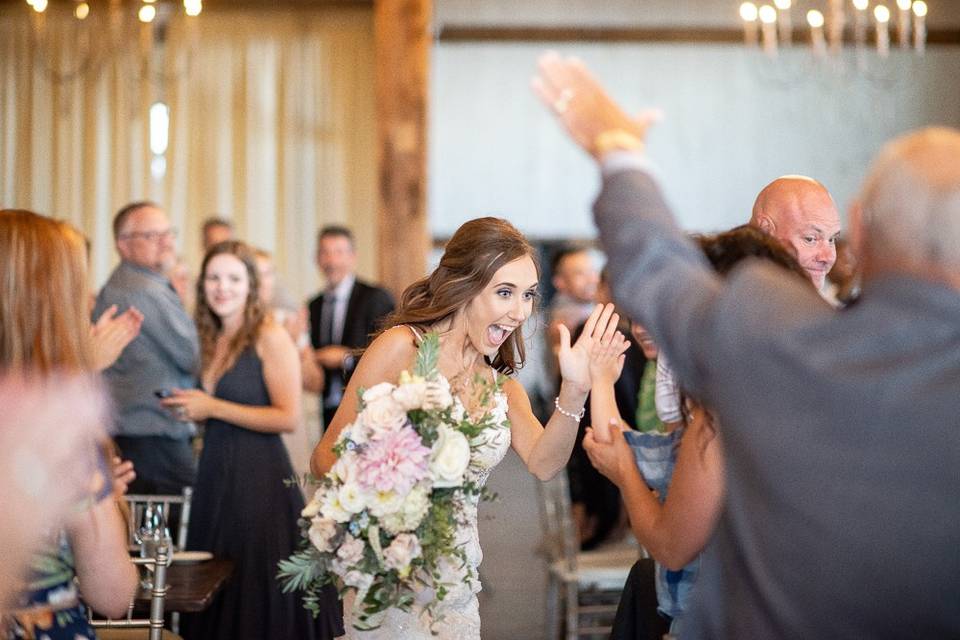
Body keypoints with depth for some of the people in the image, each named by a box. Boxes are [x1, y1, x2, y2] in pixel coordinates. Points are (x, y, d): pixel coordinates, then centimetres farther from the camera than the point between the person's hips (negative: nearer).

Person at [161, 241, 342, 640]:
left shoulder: (271, 337, -8)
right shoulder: (210, 340, 13)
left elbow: (288, 418, -15)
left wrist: (213, 407, -13)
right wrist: (189, 407, 4)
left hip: (261, 478, -7)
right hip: (215, 473, 7)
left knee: (258, 595, -1)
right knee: (216, 589, 10)